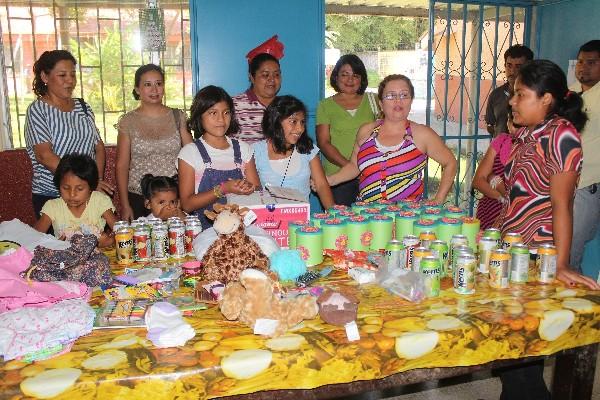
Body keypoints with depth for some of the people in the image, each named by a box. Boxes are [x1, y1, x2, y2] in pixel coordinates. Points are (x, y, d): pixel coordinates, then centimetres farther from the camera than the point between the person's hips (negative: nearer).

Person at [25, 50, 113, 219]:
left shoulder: (83, 107, 11)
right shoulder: (37, 110, -5)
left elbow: (99, 146, 11)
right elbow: (45, 156, -16)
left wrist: (98, 179, -5)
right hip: (50, 196, -4)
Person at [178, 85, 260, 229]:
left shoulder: (243, 148, 14)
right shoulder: (190, 152, 2)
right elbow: (187, 204, -4)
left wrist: (247, 188, -9)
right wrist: (223, 189, -15)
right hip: (205, 226, -3)